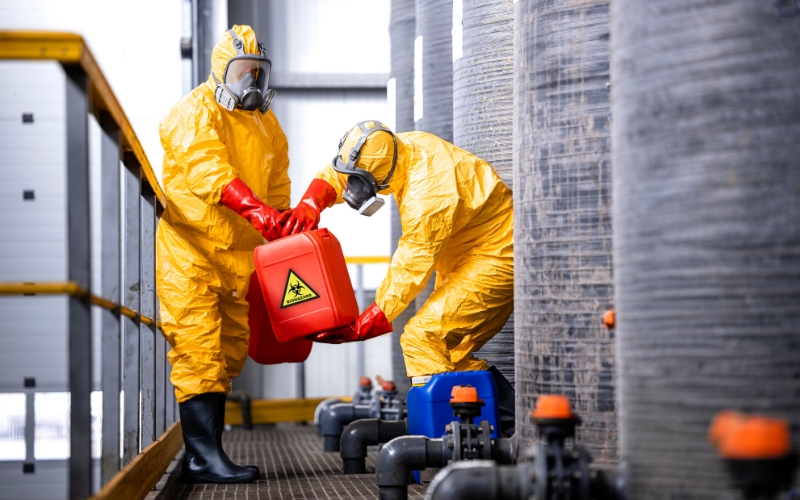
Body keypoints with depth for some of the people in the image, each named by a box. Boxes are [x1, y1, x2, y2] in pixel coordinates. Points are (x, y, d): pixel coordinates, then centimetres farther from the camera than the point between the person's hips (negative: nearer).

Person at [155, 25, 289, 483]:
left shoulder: (266, 122, 15)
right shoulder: (196, 112, -10)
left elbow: (278, 181, 17)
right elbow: (208, 169, -26)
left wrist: (281, 226, 2)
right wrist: (256, 210, -39)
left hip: (239, 252, 8)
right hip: (190, 248, -8)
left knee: (229, 352, 10)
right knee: (199, 350, -12)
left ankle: (202, 449, 17)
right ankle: (207, 458, -15)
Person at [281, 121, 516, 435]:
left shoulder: (429, 195, -31)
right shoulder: (402, 147, -5)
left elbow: (410, 268, -27)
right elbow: (337, 173, 7)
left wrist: (364, 326, -23)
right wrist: (309, 206, -12)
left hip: (494, 261, -10)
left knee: (423, 337, -19)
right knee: (452, 352, 14)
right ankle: (511, 425, 19)